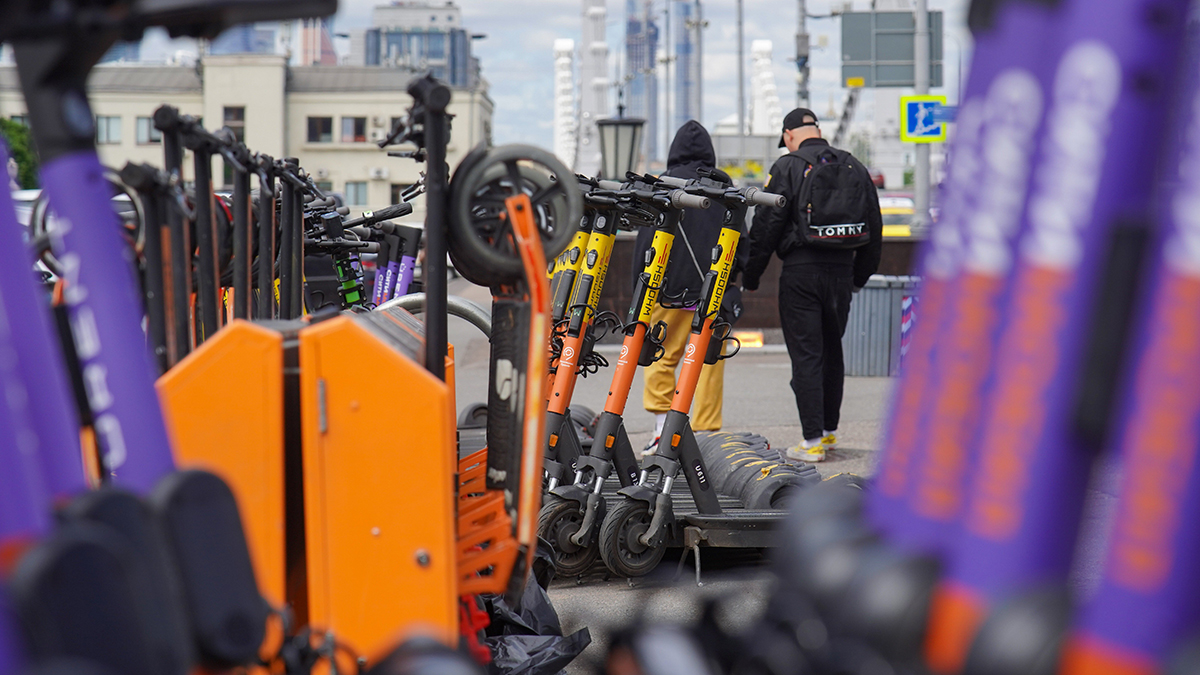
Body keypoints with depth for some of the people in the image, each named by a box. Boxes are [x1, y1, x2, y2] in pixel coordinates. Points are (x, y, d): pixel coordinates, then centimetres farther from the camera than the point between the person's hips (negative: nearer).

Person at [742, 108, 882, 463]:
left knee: (806, 355, -3)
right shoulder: (855, 167, 11)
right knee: (832, 350, 18)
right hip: (842, 271, 5)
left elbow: (765, 226, -7)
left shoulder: (788, 168, -5)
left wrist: (750, 277, 1)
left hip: (801, 270, -5)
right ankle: (829, 430, 27)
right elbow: (874, 227, 16)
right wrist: (860, 276, 25)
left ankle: (812, 442, -4)